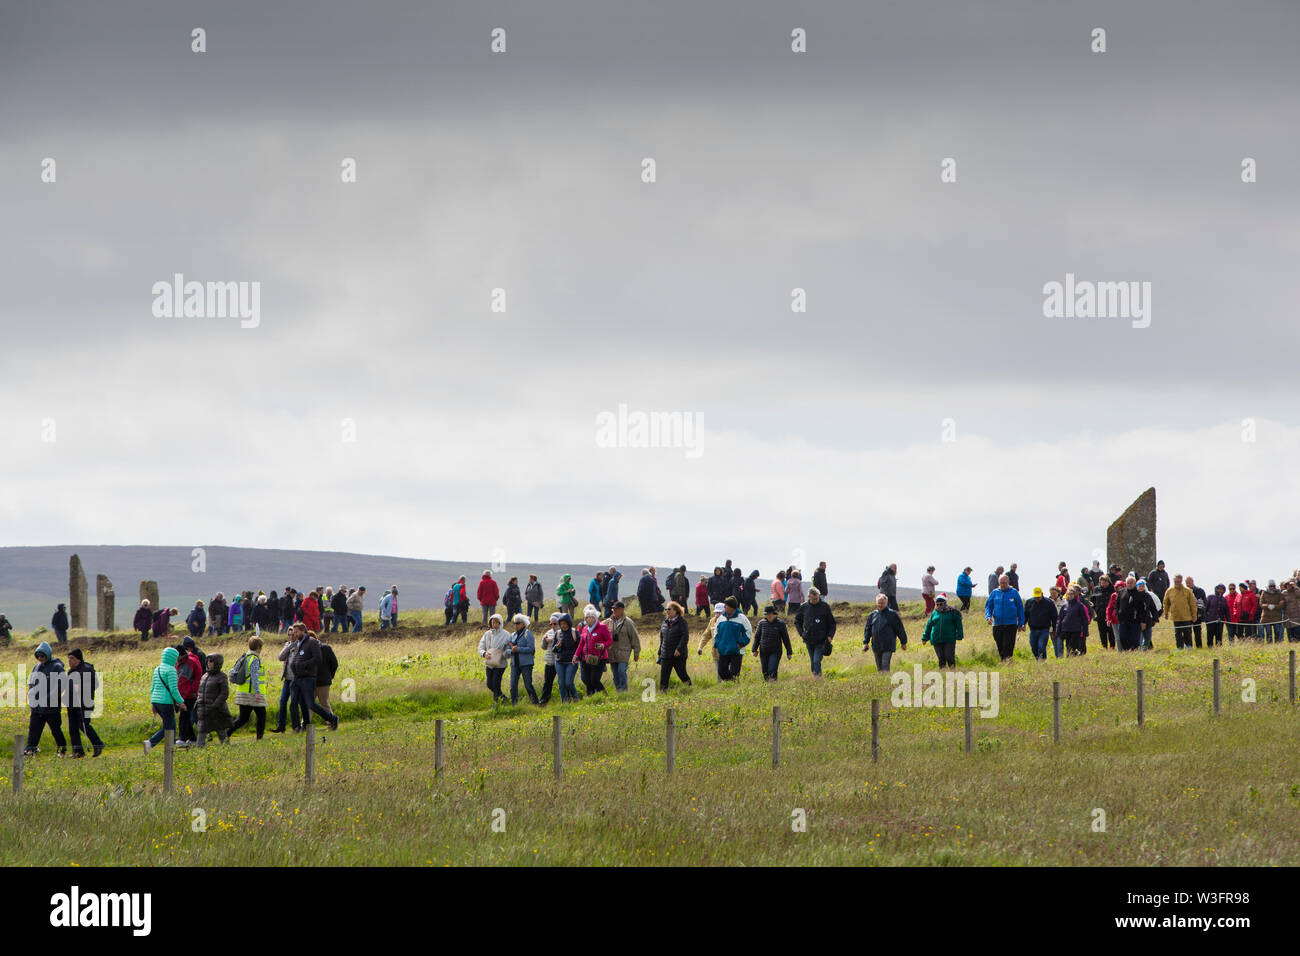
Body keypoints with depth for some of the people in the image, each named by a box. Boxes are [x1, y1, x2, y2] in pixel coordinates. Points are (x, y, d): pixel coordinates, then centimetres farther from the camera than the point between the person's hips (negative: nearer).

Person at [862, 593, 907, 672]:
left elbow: (899, 629, 1)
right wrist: (865, 642, 6)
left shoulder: (892, 614, -2)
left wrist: (903, 642, 3)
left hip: (888, 647, -5)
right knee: (879, 666, 11)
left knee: (885, 665, -13)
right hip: (876, 647, 5)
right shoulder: (873, 615, 9)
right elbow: (867, 629, 15)